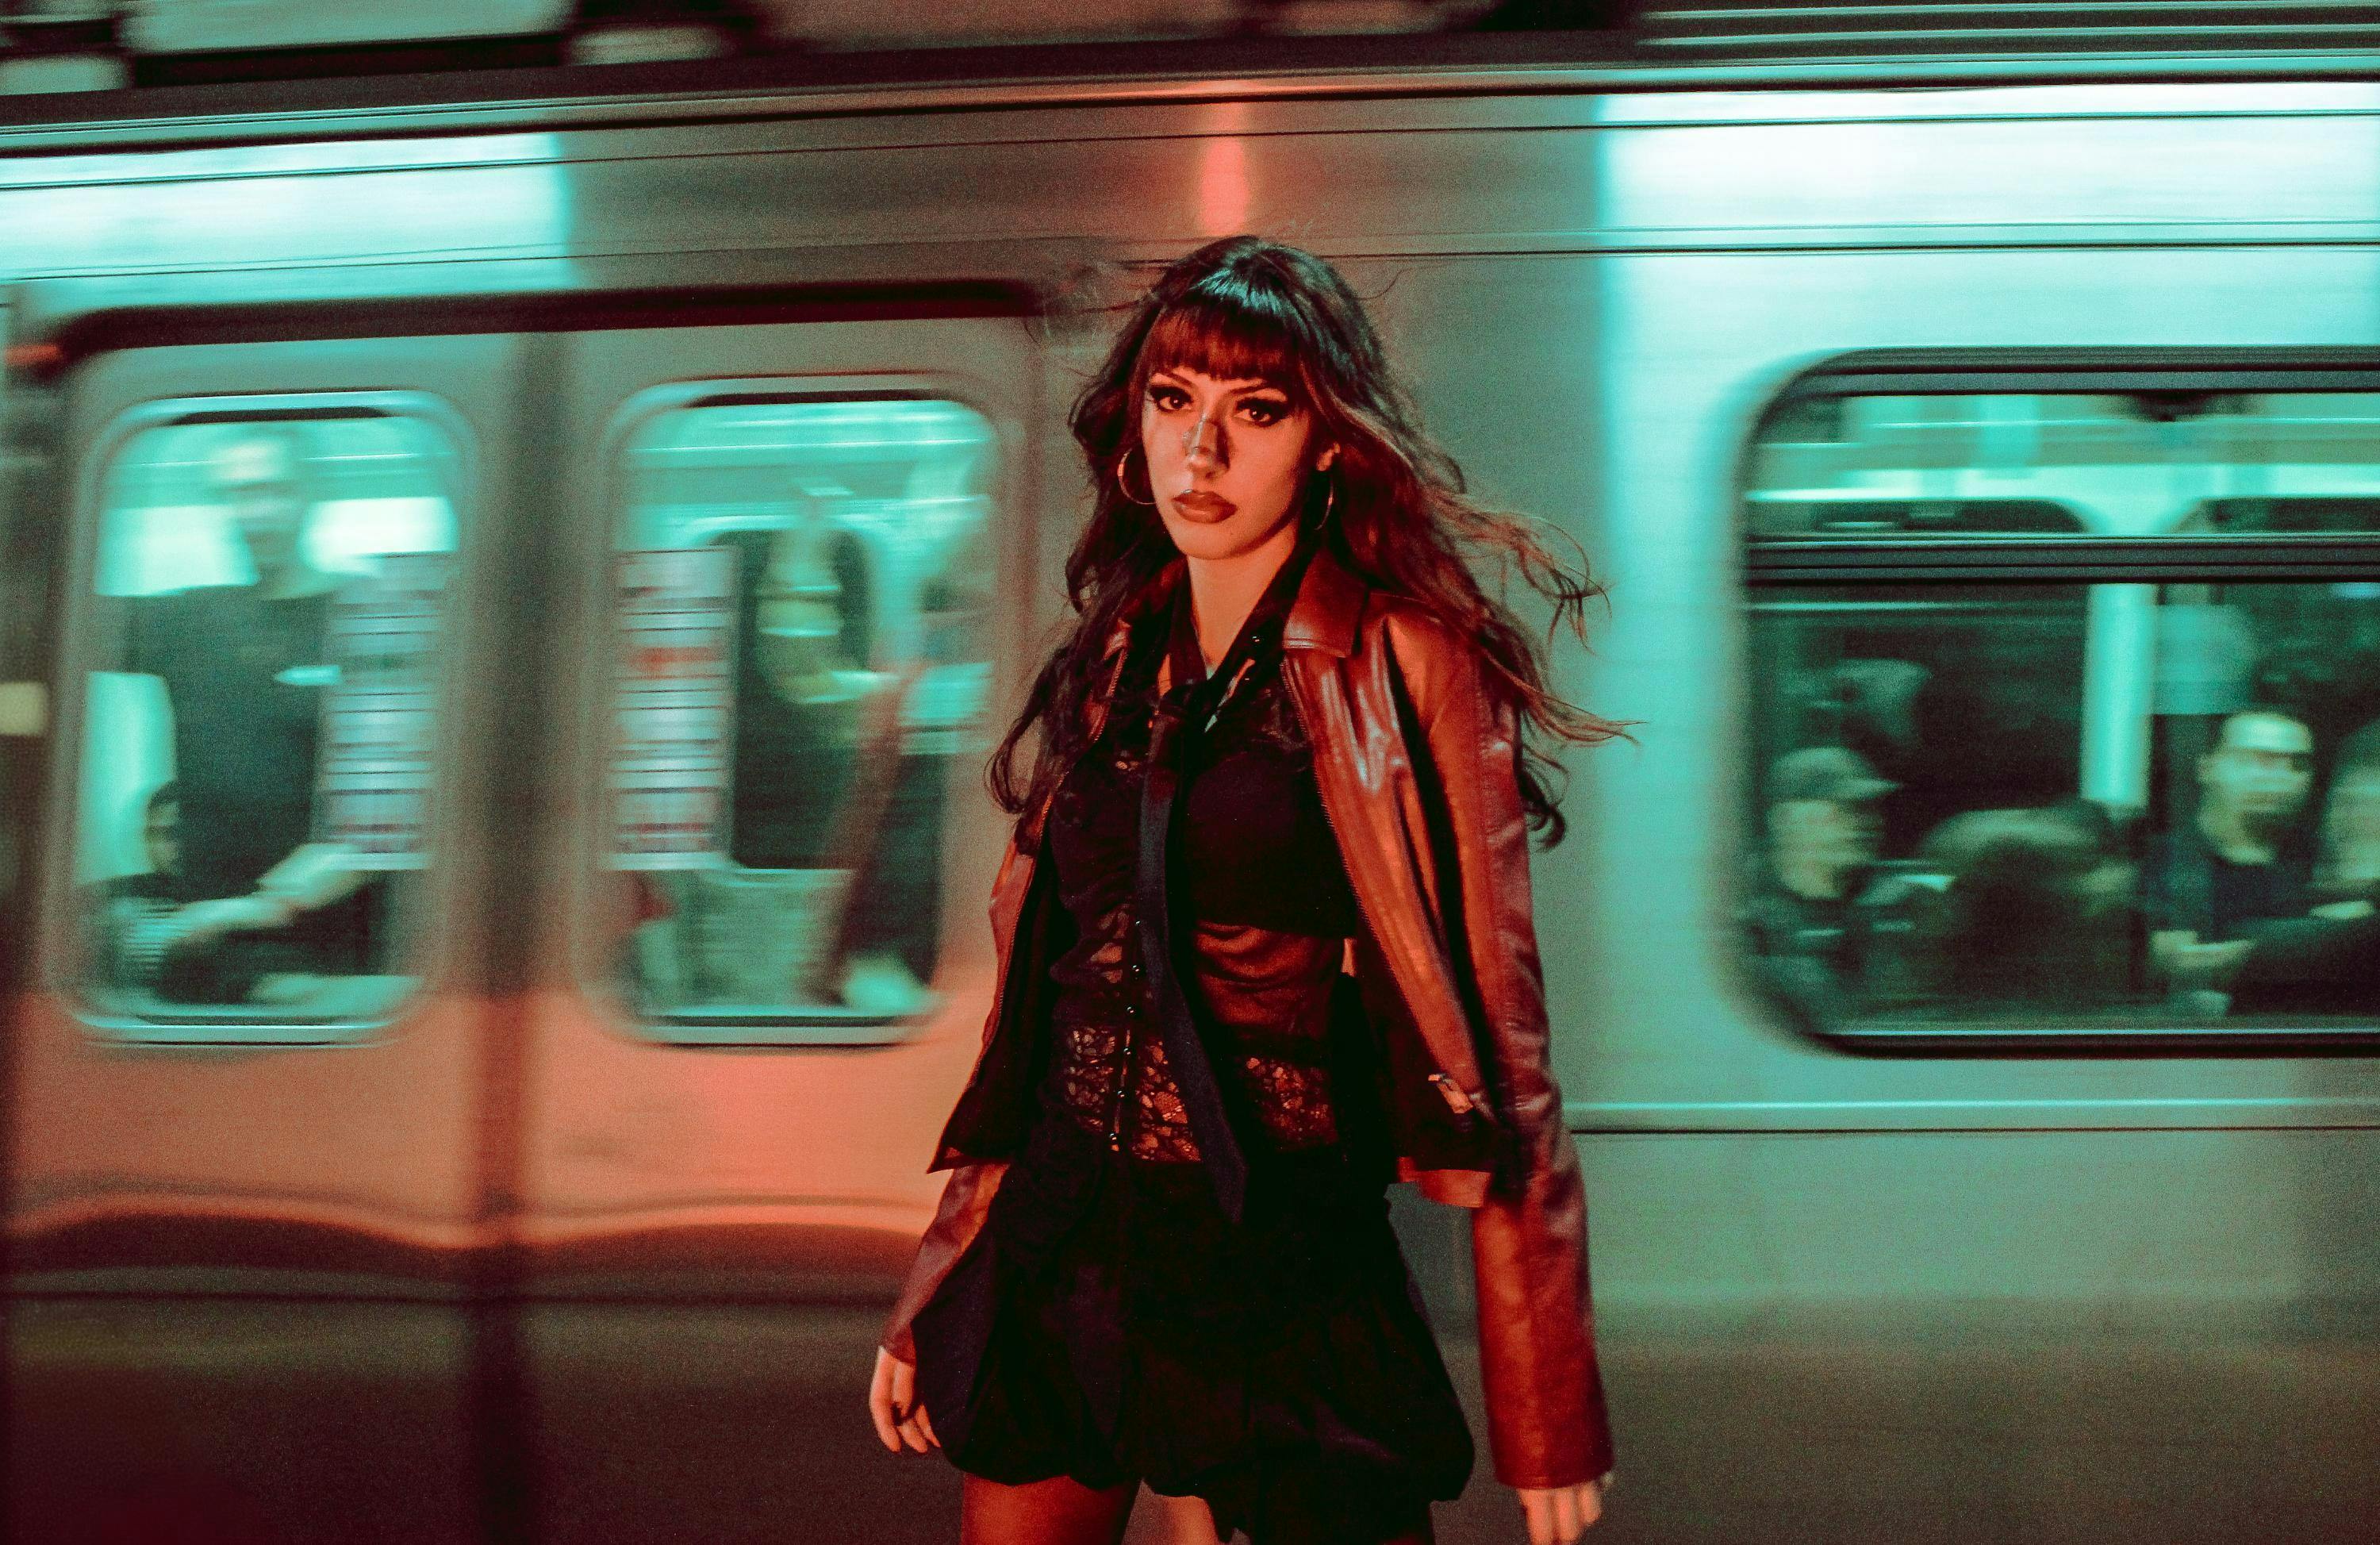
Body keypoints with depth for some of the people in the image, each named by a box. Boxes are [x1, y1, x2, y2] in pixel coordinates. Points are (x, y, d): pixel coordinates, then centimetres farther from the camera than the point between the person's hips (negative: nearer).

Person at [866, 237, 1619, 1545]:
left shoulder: (1403, 667, -6)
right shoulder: (1108, 665, 10)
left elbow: (1490, 1024, -9)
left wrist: (1542, 1406, -11)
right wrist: (930, 1305, 14)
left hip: (1288, 1275, -5)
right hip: (1057, 1254, 5)